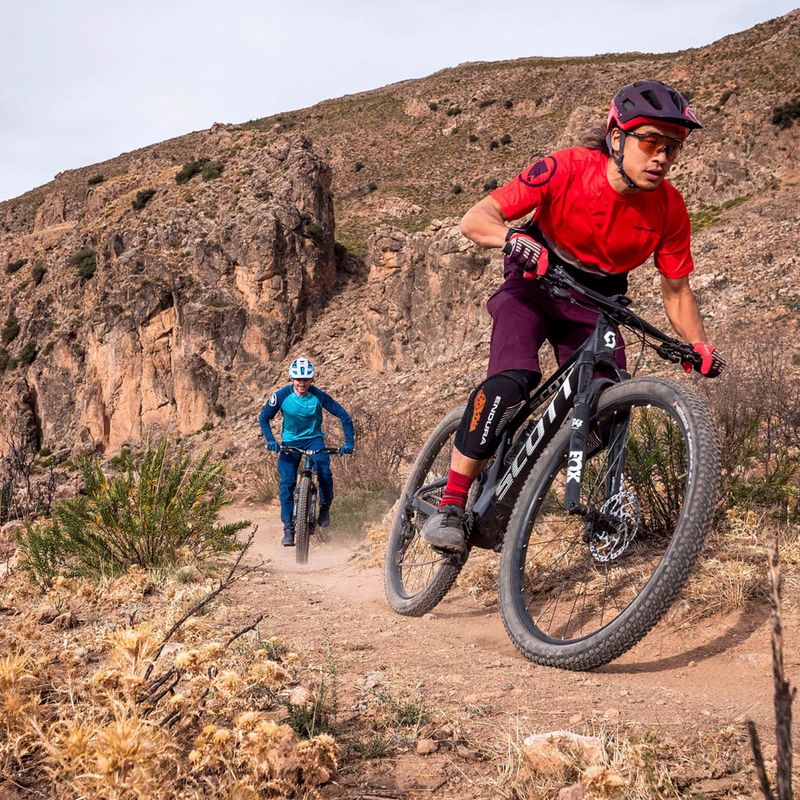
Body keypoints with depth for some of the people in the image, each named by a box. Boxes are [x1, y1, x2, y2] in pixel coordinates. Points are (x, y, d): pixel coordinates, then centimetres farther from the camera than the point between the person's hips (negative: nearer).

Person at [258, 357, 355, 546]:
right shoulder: (282, 395, -17)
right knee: (287, 482, -15)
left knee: (325, 473, -26)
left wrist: (348, 443, -23)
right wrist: (270, 440, -23)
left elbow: (344, 416, -14)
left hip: (314, 439, -1)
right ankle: (288, 529, -8)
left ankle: (325, 508, 2)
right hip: (290, 441, 1)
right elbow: (263, 417, -7)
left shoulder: (318, 396, -19)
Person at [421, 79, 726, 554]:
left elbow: (677, 288, -3)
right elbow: (475, 220, -28)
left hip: (595, 306, 3)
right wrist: (514, 238, -48)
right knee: (511, 382, -27)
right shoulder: (568, 169, -25)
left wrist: (700, 346, -17)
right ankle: (450, 509, -20)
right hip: (535, 285, -3)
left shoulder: (670, 208, -16)